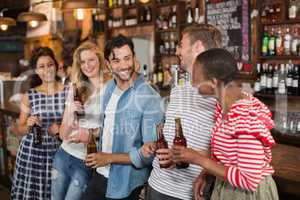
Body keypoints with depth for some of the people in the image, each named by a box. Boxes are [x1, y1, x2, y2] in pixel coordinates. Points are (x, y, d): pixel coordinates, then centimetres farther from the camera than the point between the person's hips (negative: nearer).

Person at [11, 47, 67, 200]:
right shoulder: (29, 96, -1)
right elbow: (20, 130, 6)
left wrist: (61, 129, -13)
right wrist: (28, 125, -14)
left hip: (59, 152, 0)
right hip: (32, 153, 1)